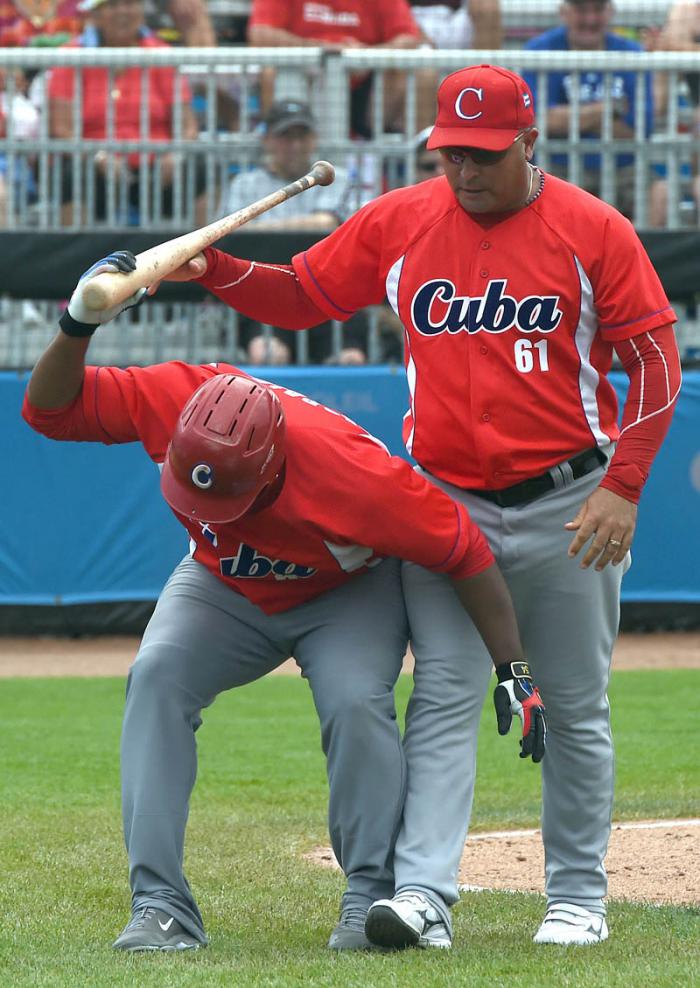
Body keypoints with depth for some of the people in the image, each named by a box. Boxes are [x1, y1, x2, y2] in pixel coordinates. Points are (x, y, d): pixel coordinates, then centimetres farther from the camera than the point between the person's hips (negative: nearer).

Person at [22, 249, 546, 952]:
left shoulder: (350, 472, -41)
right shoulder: (171, 400, -33)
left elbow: (464, 550, -30)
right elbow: (49, 407, -23)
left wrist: (514, 673, -27)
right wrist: (78, 326, -43)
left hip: (347, 596, -3)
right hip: (223, 588, 3)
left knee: (357, 704, -29)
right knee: (157, 677, -23)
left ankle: (372, 897, -10)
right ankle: (161, 906, -24)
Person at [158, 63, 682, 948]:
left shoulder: (592, 230, -6)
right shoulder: (398, 223, 3)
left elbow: (655, 361, -5)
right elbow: (301, 293, 10)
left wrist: (623, 487, -14)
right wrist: (213, 269, -9)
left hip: (567, 506, -2)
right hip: (444, 503, 2)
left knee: (575, 709, 6)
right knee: (444, 695, -9)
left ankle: (578, 897, 16)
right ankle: (422, 891, -17)